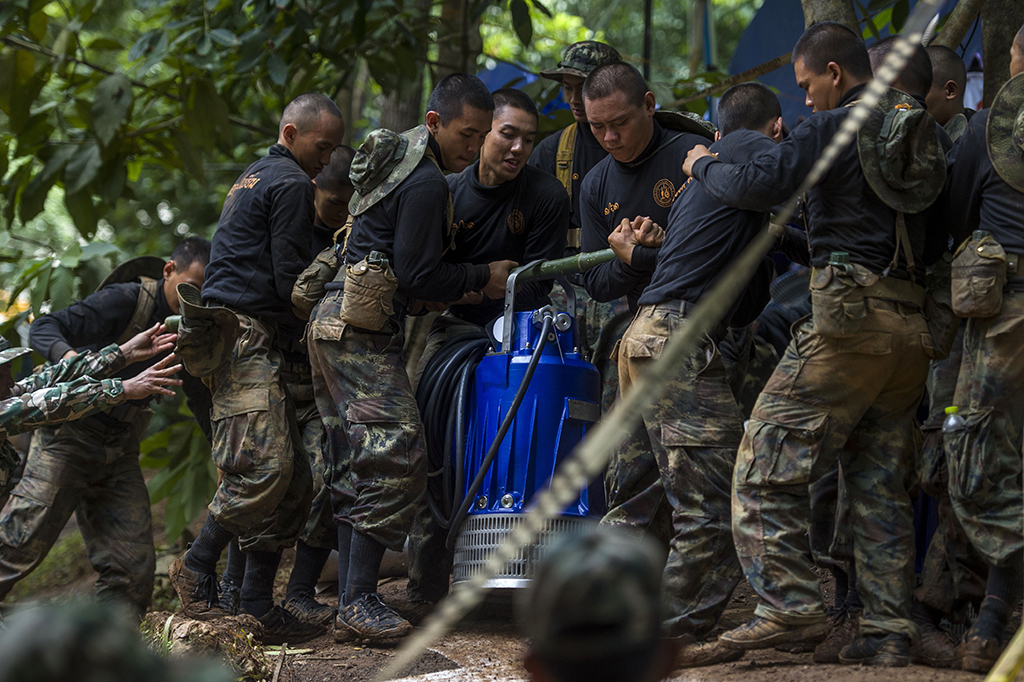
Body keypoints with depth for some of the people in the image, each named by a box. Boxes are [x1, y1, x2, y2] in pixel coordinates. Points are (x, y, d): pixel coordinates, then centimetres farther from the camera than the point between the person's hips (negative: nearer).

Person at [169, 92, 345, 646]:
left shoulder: (255, 177, 28)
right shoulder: (291, 183, -4)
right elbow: (290, 279, -10)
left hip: (232, 336, 11)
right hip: (247, 335, -11)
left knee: (293, 478, 3)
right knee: (266, 464, -21)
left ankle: (258, 606, -1)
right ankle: (197, 567, -8)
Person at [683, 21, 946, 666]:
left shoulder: (835, 127, -4)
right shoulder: (920, 132, 18)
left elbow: (761, 185, -14)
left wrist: (704, 165, 7)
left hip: (851, 315, -8)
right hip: (913, 325, 8)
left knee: (769, 459, -5)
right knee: (882, 483, 11)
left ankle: (793, 606, -13)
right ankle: (890, 631, 8)